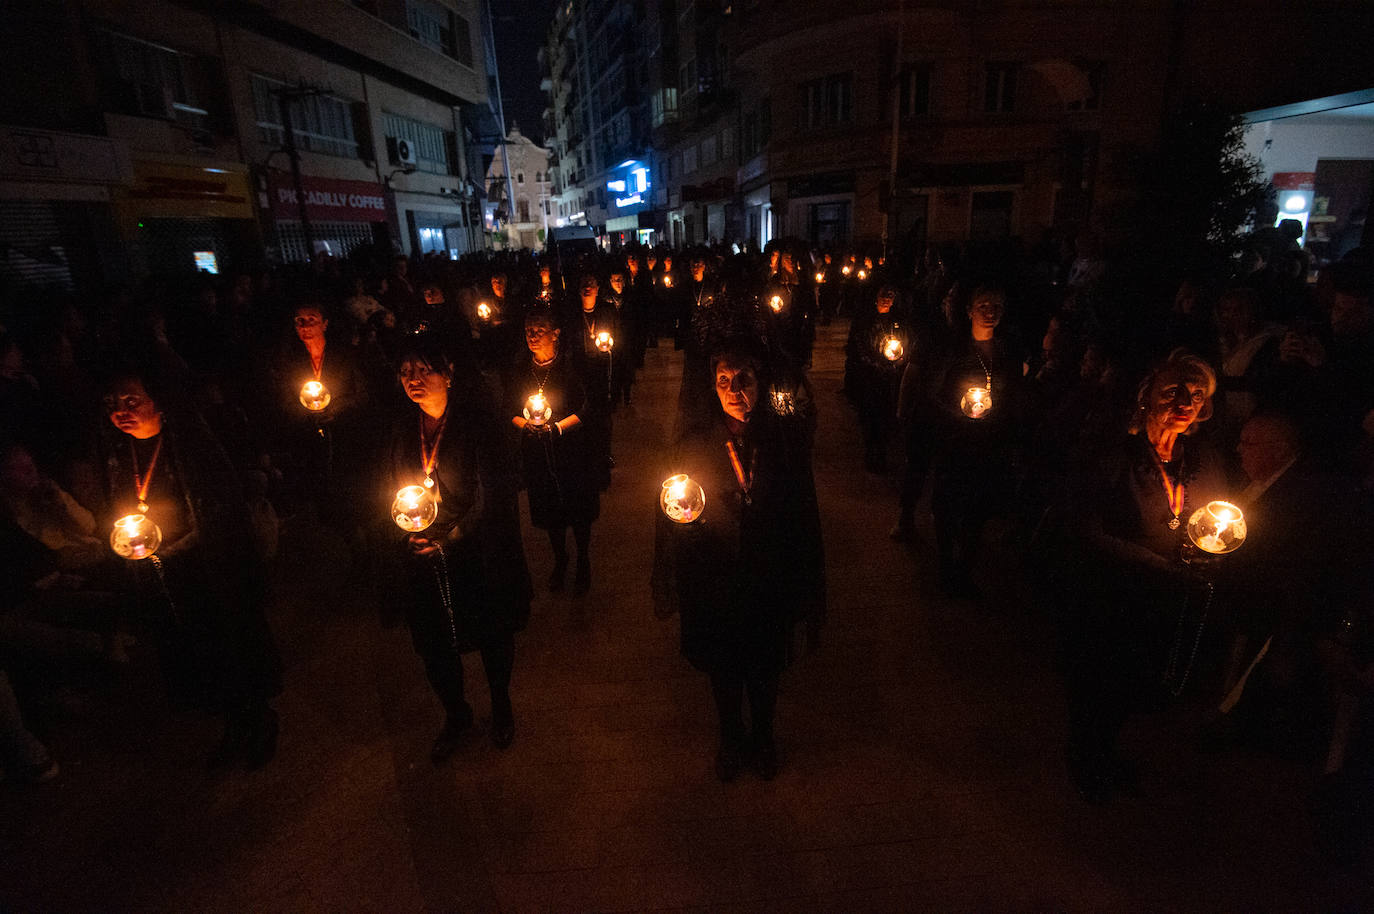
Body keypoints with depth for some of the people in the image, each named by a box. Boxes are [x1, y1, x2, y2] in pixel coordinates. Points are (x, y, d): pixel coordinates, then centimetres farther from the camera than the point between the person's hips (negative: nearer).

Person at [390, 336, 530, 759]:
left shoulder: (477, 423, -15)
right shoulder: (404, 432, 3)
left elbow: (494, 495, -16)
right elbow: (398, 494, 15)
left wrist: (451, 539, -18)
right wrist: (407, 526, -4)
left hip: (477, 560, -4)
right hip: (426, 562, 4)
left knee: (493, 637, 14)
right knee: (435, 645, 13)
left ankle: (501, 707, 42)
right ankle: (456, 716, 40)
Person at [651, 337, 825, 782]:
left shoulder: (789, 436, -12)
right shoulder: (695, 443, -12)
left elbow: (806, 516, -7)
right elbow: (674, 521, -4)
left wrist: (810, 593, -3)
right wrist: (669, 589, -7)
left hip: (771, 586, 0)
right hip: (716, 589, 0)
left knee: (766, 670, 22)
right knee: (723, 671, 22)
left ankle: (762, 737, 52)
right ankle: (731, 740, 51)